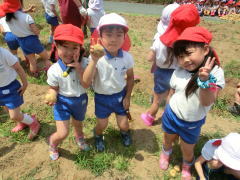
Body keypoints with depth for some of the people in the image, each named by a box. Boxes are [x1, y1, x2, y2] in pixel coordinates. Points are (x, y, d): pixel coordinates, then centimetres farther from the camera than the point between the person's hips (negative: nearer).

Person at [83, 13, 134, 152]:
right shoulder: (96, 58, -24)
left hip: (120, 95, 2)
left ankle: (125, 132, 51)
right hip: (102, 97, -1)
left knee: (124, 125, 11)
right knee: (102, 125, 15)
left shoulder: (127, 57, -16)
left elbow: (130, 78, 1)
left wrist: (127, 97, 0)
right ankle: (98, 136, 53)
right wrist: (94, 61, -41)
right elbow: (86, 82, -31)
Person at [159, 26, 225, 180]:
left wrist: (204, 80, -42)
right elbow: (172, 94, 1)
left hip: (193, 124, -1)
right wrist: (171, 111, 11)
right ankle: (166, 154, 61)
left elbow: (207, 102, -27)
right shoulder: (179, 72, -14)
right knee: (168, 140, 26)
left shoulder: (215, 73, -21)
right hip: (172, 116, 2)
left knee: (188, 150, 21)